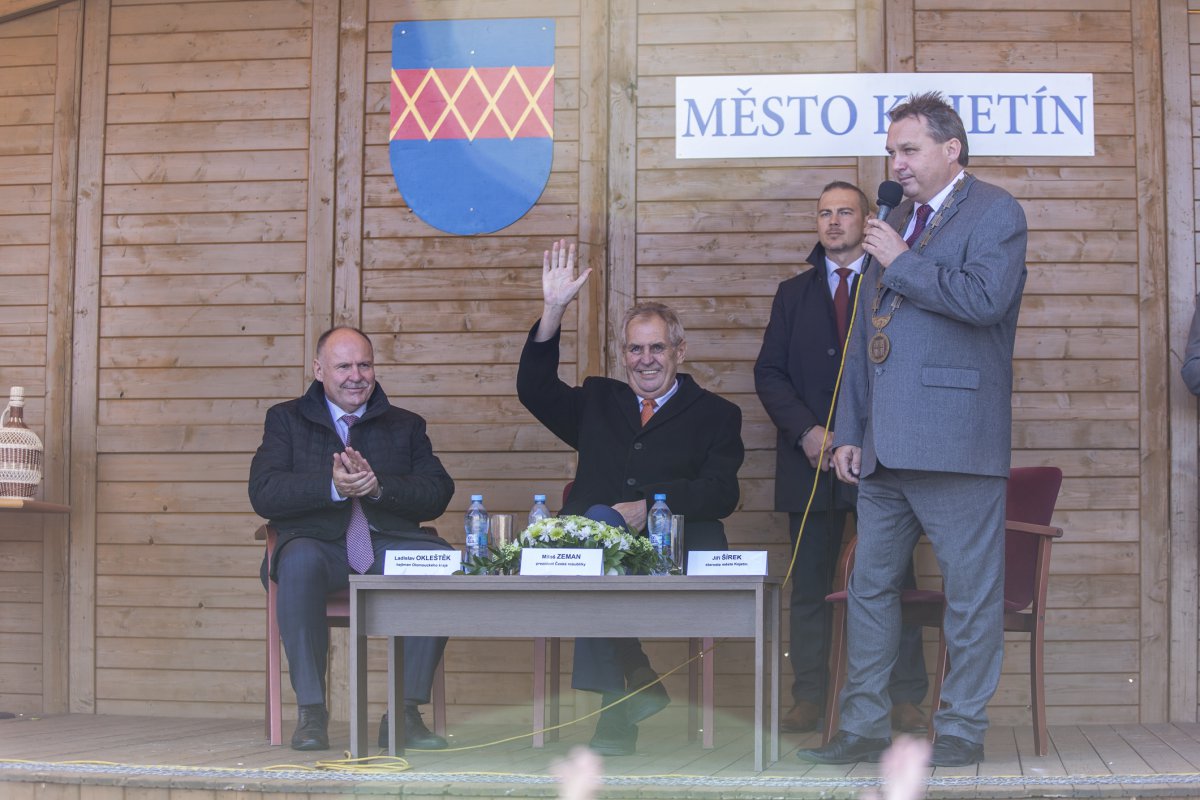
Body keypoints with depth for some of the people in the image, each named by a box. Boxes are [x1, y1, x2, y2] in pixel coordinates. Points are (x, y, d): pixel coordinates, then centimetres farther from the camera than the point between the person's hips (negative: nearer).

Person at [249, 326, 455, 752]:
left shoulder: (405, 425, 20)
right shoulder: (287, 420, 14)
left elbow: (438, 494, 5)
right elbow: (263, 493, -2)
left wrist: (378, 486, -12)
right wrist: (333, 488, -17)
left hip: (389, 545, 2)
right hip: (320, 545, -2)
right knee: (299, 560, -37)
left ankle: (405, 712, -23)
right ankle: (311, 712, -30)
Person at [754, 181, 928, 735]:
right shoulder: (793, 294, 15)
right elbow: (769, 372, 9)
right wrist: (806, 431, -7)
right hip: (811, 459, 3)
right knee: (809, 585, 5)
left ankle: (906, 700, 2)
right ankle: (808, 699, 10)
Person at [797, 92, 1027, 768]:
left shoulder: (995, 212, -1)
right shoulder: (896, 222, 21)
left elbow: (985, 298, -21)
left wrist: (901, 263, -9)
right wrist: (848, 431, 16)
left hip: (955, 443, -8)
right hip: (884, 450, 8)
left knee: (970, 594, -1)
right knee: (871, 588, 10)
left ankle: (962, 731, 9)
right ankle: (865, 729, 18)